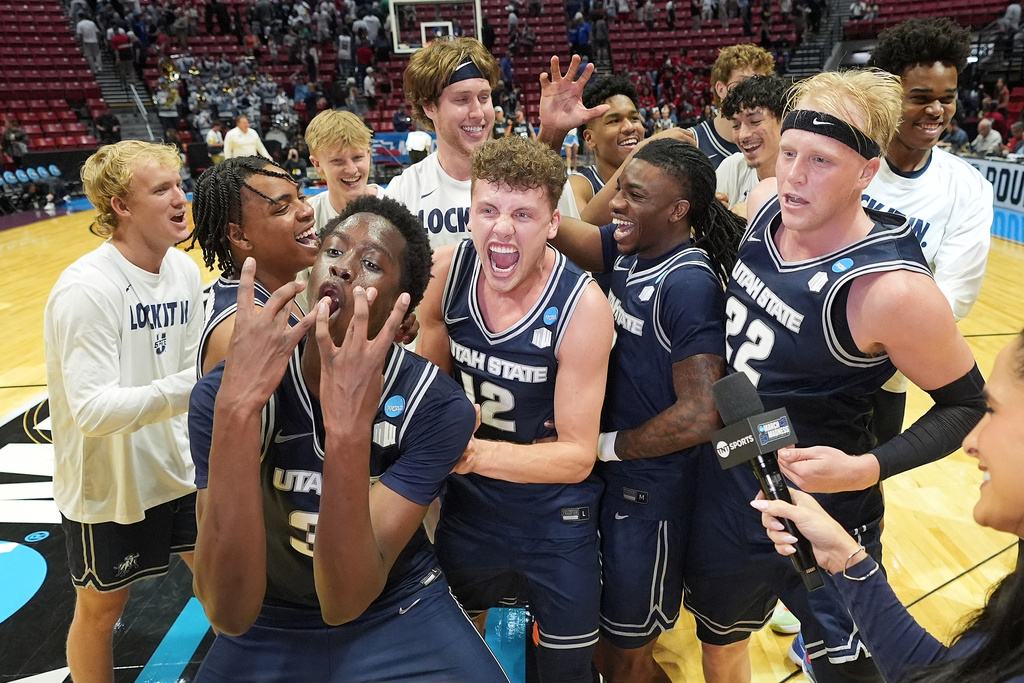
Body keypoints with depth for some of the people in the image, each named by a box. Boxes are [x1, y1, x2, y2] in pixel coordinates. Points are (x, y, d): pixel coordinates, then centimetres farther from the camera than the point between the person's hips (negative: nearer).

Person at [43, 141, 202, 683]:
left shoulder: (184, 270, -3)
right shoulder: (85, 289, -24)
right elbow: (92, 408, -30)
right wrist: (190, 388, -39)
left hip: (177, 469, 6)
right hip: (105, 483, -6)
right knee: (102, 606, 15)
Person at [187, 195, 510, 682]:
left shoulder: (437, 406, -21)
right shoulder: (224, 392, -19)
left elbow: (345, 602, -25)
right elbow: (230, 613, -26)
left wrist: (349, 432, -39)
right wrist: (238, 410, -37)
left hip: (399, 613, 0)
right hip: (268, 628, 1)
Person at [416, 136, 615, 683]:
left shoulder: (582, 305, -25)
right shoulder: (446, 270, -14)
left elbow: (578, 455, -23)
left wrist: (472, 451, -37)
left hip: (555, 523, -3)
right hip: (463, 507, 4)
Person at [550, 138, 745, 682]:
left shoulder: (690, 284, -24)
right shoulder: (627, 249, 0)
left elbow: (701, 415, -27)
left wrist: (605, 445, -16)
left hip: (652, 487, -8)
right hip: (611, 472, 8)